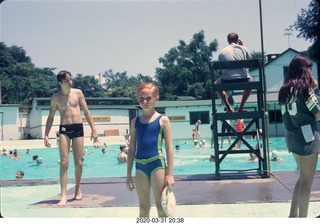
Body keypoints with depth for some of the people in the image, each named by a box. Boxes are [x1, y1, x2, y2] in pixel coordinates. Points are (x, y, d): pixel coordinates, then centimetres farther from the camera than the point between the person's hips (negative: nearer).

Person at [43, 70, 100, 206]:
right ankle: (63, 196, -8)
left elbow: (86, 112, 7)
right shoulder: (55, 97, 3)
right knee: (64, 163, -9)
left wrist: (93, 129, 2)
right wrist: (46, 135, 2)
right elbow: (51, 117, 9)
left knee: (78, 163, 6)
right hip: (64, 129, -1)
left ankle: (78, 188, 29)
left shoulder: (78, 93, 3)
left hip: (78, 128, 1)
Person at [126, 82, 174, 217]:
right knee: (143, 207, 14)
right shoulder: (135, 121, 8)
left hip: (157, 164, -4)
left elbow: (169, 148, -3)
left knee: (161, 206, 3)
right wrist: (129, 175, 10)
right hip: (140, 166, 4)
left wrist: (170, 174, -7)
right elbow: (132, 149, 11)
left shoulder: (163, 120, -3)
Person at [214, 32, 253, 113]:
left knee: (216, 84, 32)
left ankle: (228, 107, 18)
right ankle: (241, 106, 30)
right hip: (243, 80, 1)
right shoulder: (243, 48, 8)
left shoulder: (222, 51, 6)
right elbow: (250, 59, 27)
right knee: (251, 80, 36)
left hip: (227, 81, -1)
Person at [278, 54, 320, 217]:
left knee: (303, 178, 20)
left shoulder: (285, 89, 10)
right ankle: (302, 217, 6)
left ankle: (293, 214, 21)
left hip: (292, 138, 8)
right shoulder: (304, 87, -11)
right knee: (306, 181, 1)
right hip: (306, 137, -8)